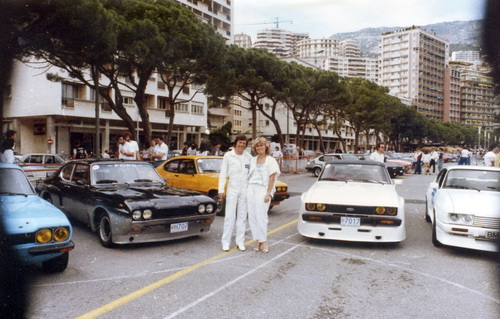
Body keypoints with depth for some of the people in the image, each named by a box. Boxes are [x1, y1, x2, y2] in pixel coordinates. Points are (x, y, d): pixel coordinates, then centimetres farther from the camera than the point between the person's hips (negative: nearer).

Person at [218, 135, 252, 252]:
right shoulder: (228, 156, -1)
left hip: (245, 189, 2)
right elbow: (223, 173, 0)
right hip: (232, 189, -2)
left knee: (242, 216, 8)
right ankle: (226, 242, 9)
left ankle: (240, 242, 18)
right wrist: (221, 189, -6)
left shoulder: (249, 157, 4)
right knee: (229, 216, 0)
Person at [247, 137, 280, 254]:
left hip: (262, 190, -5)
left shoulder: (271, 160, 1)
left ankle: (263, 241, 7)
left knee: (261, 217, -7)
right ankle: (258, 241, 13)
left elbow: (272, 177, -4)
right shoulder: (252, 160, 15)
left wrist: (268, 194, -11)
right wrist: (247, 190, 7)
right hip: (251, 189, 5)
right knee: (252, 217, 3)